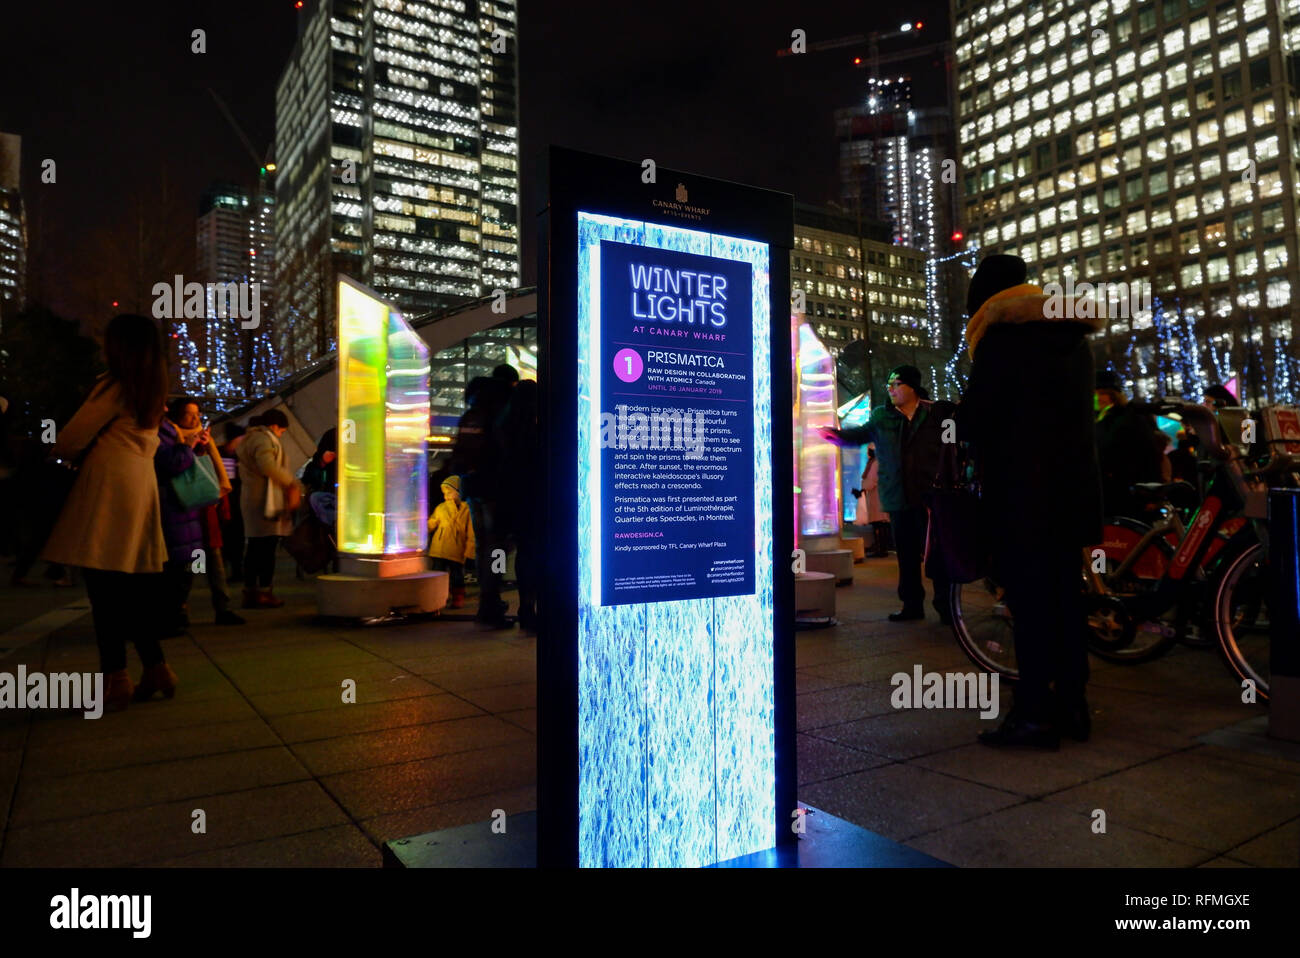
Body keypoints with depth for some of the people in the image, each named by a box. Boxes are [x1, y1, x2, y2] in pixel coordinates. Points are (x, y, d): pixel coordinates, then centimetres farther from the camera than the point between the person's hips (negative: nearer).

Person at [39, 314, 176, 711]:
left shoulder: (113, 385, -5)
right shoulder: (154, 389, 18)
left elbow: (73, 438, -2)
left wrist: (55, 451, 19)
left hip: (109, 481, -8)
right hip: (142, 482, 8)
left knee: (105, 585, -6)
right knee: (138, 585, 10)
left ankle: (115, 680, -5)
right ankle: (155, 669, 12)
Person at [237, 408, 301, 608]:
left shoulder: (247, 439, 21)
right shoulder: (264, 439, -11)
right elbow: (267, 466, -28)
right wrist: (291, 483, -17)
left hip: (249, 498, 10)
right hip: (266, 501, -10)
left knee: (254, 547, 12)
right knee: (267, 548, -6)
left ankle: (249, 592, 16)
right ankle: (264, 593, -4)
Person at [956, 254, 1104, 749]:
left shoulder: (1001, 336, -9)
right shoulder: (1073, 337, 17)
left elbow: (974, 417, -12)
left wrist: (958, 421, 11)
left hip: (1020, 489, -8)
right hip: (1072, 487, 8)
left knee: (1028, 596, -4)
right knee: (1064, 593, 12)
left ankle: (1035, 712, -1)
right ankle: (1072, 704, 19)